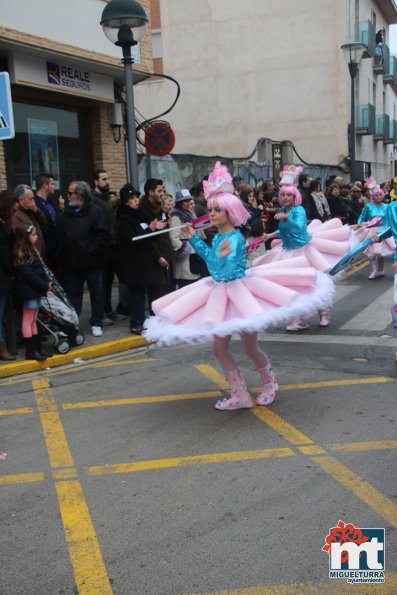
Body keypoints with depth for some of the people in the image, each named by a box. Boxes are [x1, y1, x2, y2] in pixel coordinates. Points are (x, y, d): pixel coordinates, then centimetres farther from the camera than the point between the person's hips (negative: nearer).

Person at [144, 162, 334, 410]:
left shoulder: (235, 237, -18)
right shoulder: (217, 237, 5)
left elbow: (228, 269, -31)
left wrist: (224, 257, -52)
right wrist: (194, 238, 26)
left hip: (239, 290, -8)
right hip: (220, 293, 8)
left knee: (250, 348, 3)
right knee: (219, 348, 7)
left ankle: (269, 382, 33)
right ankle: (241, 395, 18)